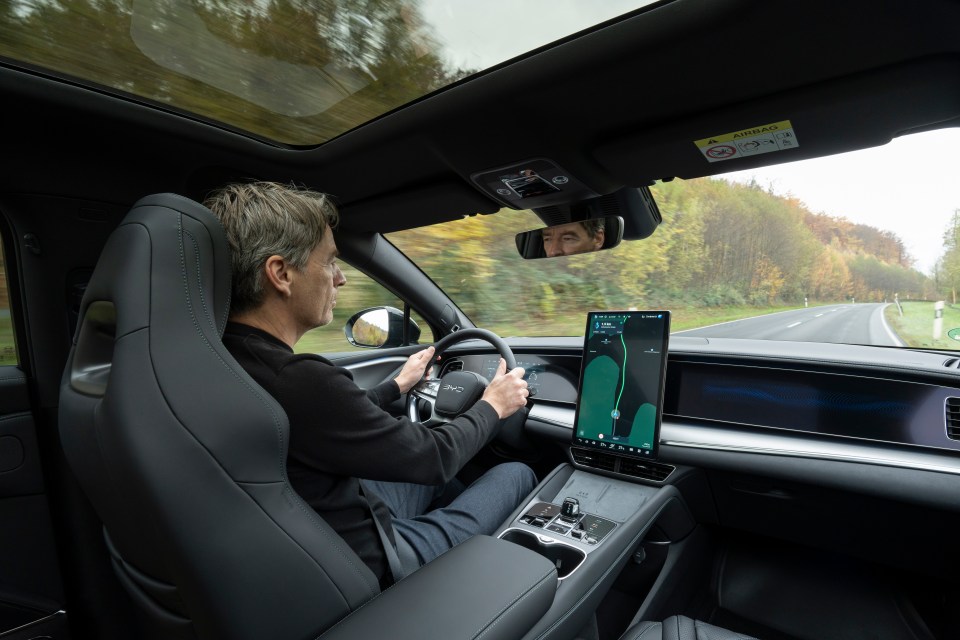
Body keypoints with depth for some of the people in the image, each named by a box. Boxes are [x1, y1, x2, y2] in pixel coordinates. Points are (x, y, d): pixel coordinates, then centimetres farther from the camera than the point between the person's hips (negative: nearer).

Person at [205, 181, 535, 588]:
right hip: (371, 565, -7)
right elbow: (433, 456, -20)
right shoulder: (299, 382, -35)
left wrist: (398, 385, 19)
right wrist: (492, 407, -2)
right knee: (516, 474, 10)